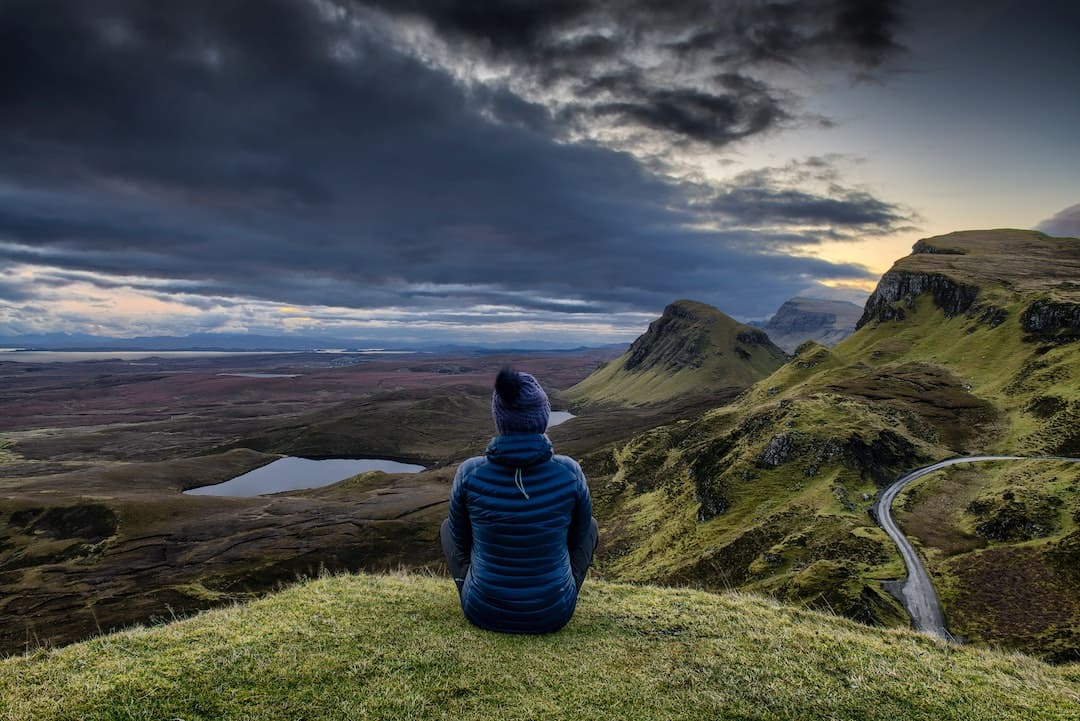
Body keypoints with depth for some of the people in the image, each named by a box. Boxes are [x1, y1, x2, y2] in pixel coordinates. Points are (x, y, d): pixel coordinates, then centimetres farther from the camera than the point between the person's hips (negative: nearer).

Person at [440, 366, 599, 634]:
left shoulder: (469, 473, -18)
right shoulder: (569, 472, -18)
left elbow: (460, 540, 0)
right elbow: (578, 534, 1)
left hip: (485, 611, 1)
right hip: (552, 613, 0)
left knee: (448, 526, 27)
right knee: (591, 524, 25)